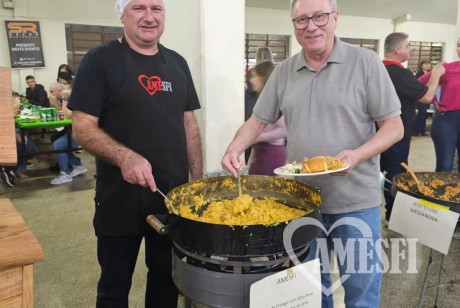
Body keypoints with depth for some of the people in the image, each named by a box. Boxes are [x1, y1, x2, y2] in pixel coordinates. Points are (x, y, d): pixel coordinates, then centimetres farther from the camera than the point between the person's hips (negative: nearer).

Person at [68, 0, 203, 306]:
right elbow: (83, 128, -11)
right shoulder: (100, 60, -7)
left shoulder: (177, 63, 8)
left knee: (168, 279, 20)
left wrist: (198, 179, 6)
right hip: (121, 198, -4)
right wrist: (125, 156, -29)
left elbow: (189, 124, 10)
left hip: (174, 195, 4)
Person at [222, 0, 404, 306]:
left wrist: (358, 154, -23)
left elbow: (394, 126, -5)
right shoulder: (283, 72, 5)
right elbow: (258, 121, 8)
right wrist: (234, 149, -11)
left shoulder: (366, 62, -6)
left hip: (356, 200, -3)